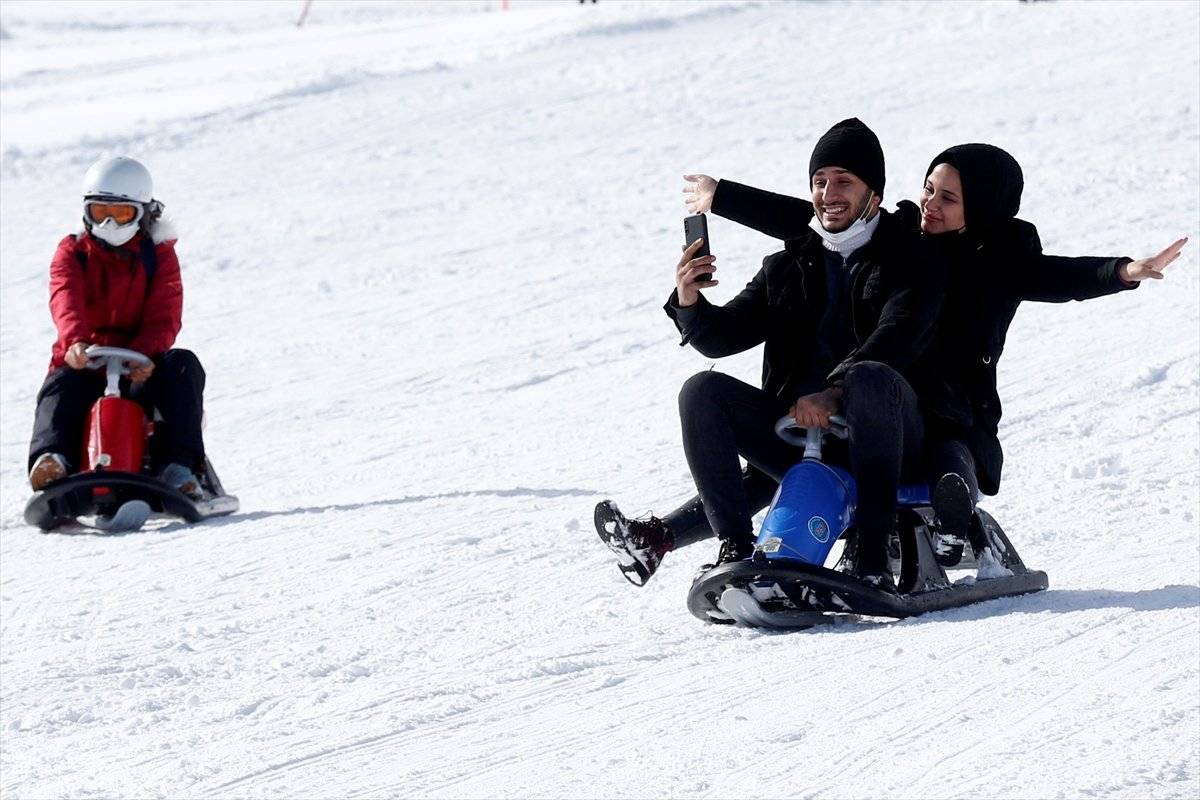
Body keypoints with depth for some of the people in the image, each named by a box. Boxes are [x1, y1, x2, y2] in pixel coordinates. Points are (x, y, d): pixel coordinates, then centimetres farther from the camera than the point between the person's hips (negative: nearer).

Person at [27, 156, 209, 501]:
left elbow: (165, 316, -6)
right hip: (82, 361, -1)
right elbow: (65, 299, -15)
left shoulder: (159, 256, 9)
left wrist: (146, 353, -30)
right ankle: (51, 458, -58)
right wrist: (74, 340, -39)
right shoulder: (72, 253, 8)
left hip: (138, 366, 1)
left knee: (182, 366, -29)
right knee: (61, 388, -34)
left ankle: (178, 466, -36)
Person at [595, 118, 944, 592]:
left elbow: (898, 338, -15)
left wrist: (833, 393, -29)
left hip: (878, 432, -5)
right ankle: (736, 548, -23)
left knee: (868, 378, -36)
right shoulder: (790, 268, 19)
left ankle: (872, 557, -37)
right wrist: (689, 302, -10)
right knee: (703, 391, -13)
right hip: (797, 430, 5)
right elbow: (720, 337, 13)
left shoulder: (909, 260, 3)